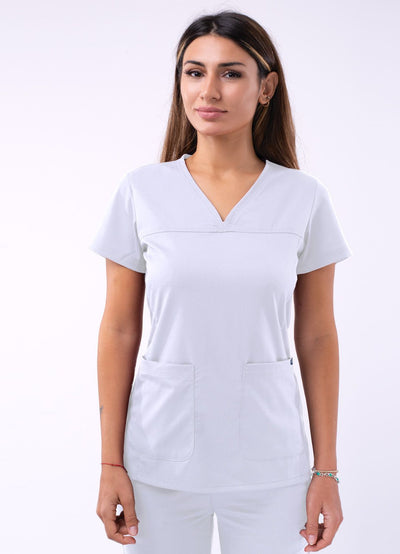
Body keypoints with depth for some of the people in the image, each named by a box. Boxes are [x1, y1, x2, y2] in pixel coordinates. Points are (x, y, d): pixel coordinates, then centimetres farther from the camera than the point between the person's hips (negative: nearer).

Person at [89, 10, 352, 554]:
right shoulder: (141, 192, -3)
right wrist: (111, 463, -1)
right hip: (162, 459, 0)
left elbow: (317, 338, 1)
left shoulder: (304, 198, -3)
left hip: (269, 467, 0)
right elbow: (119, 332, -1)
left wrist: (326, 469, 1)